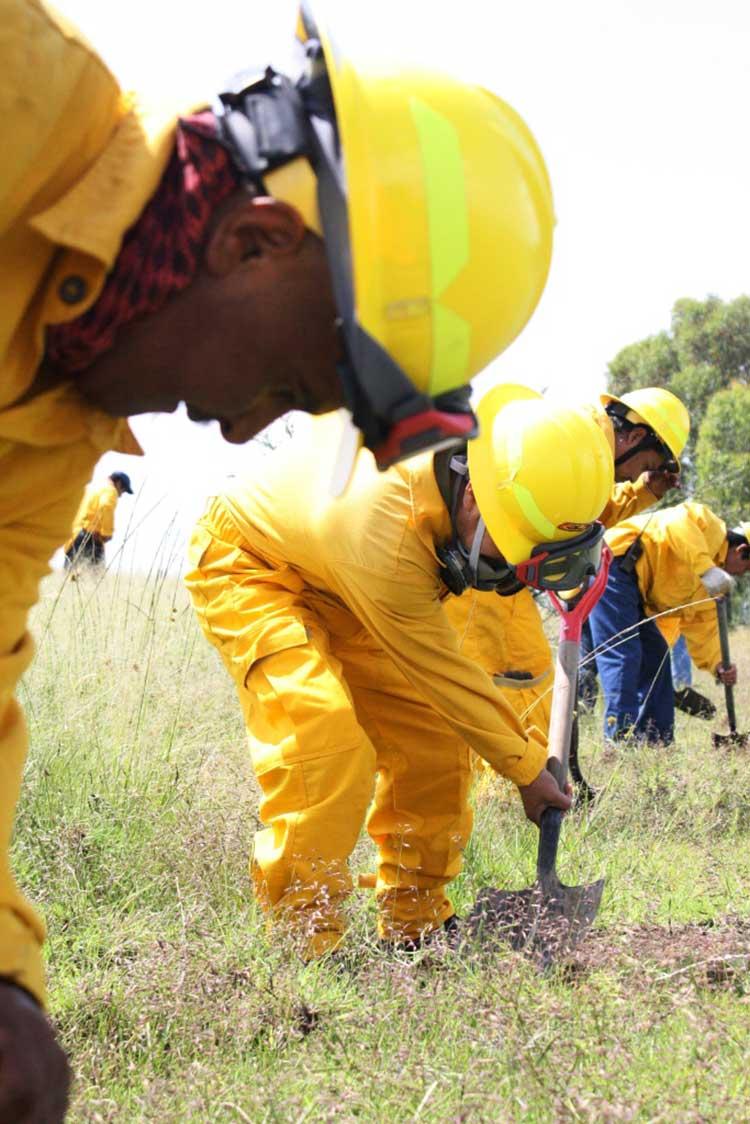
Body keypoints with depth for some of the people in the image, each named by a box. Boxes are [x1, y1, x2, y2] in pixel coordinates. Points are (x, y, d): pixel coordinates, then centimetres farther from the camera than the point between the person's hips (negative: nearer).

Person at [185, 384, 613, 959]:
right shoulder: (385, 528, -43)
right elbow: (441, 672, -29)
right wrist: (526, 766, -18)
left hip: (339, 586, 8)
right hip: (248, 570, -8)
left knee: (431, 734, 0)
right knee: (326, 739, -28)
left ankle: (417, 926, 12)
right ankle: (303, 939, -17)